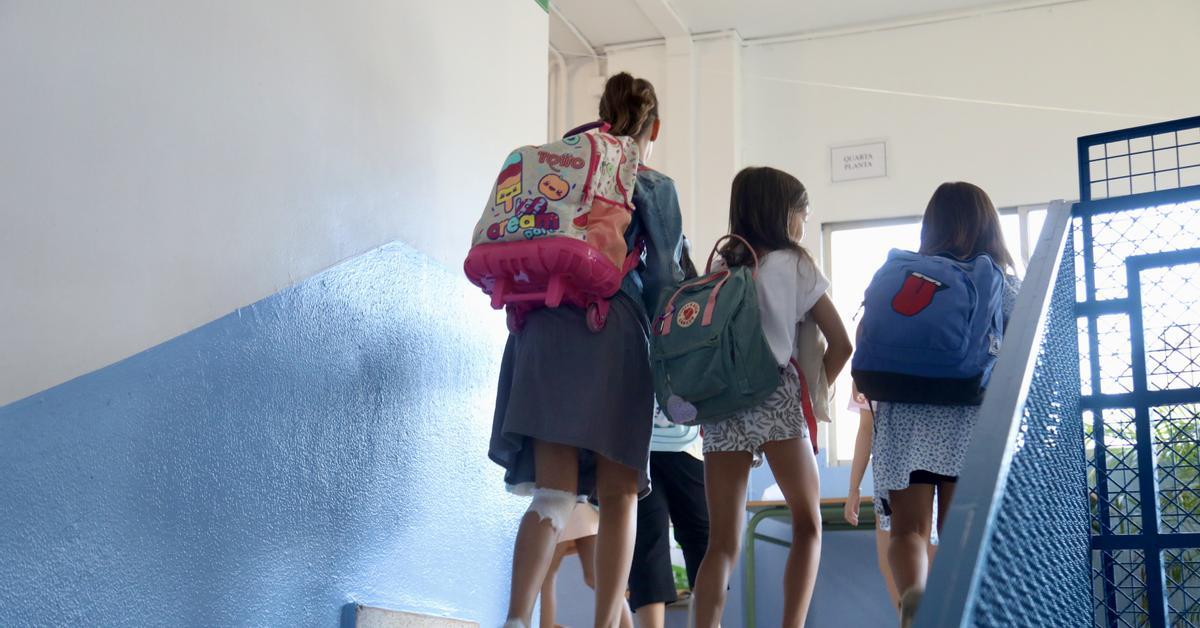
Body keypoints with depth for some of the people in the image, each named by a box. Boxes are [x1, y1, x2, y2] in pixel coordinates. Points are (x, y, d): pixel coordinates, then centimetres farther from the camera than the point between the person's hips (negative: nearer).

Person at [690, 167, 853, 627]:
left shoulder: (719, 269, 15)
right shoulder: (795, 265, 6)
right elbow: (840, 345, 2)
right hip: (774, 399, -3)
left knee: (722, 542, 4)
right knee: (807, 524, 13)